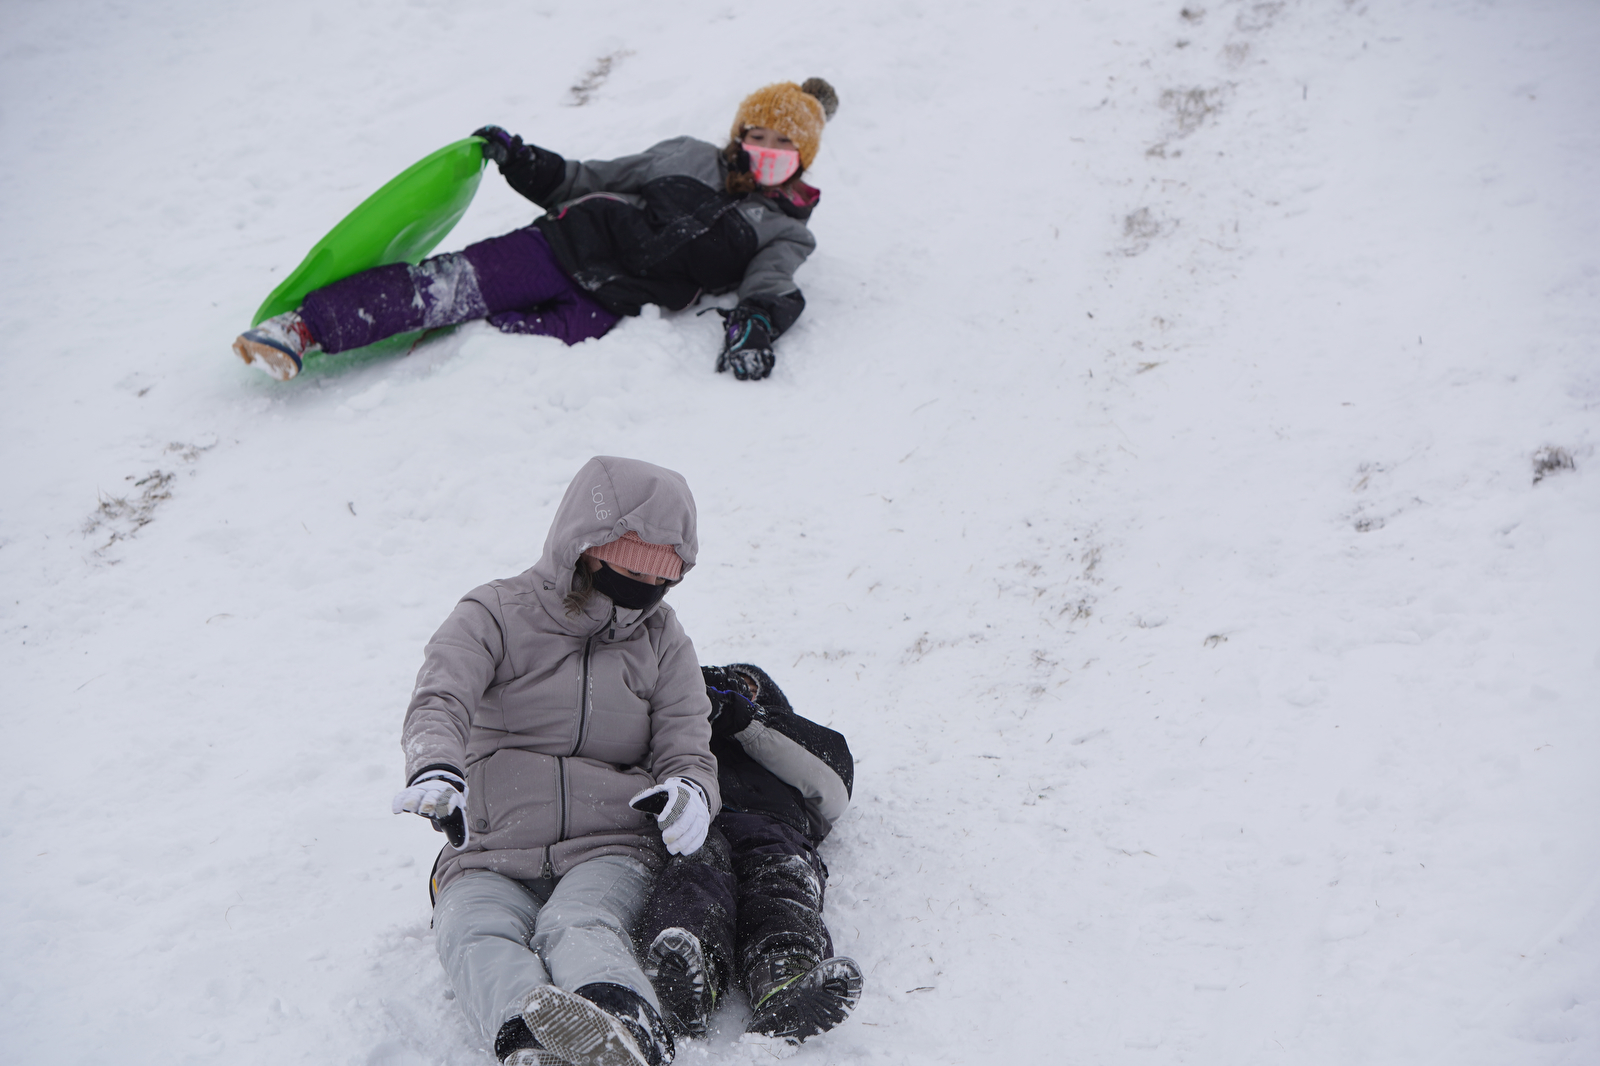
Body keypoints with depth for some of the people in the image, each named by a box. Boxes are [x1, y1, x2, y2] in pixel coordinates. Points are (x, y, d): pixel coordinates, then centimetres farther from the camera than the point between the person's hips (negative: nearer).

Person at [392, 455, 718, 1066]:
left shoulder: (663, 642, 18)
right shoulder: (495, 616, 7)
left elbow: (686, 748, 13)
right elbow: (439, 700, -11)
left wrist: (690, 789, -16)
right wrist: (435, 770, -36)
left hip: (610, 850, 1)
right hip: (489, 858, 0)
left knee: (579, 928, -37)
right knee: (476, 935, -38)